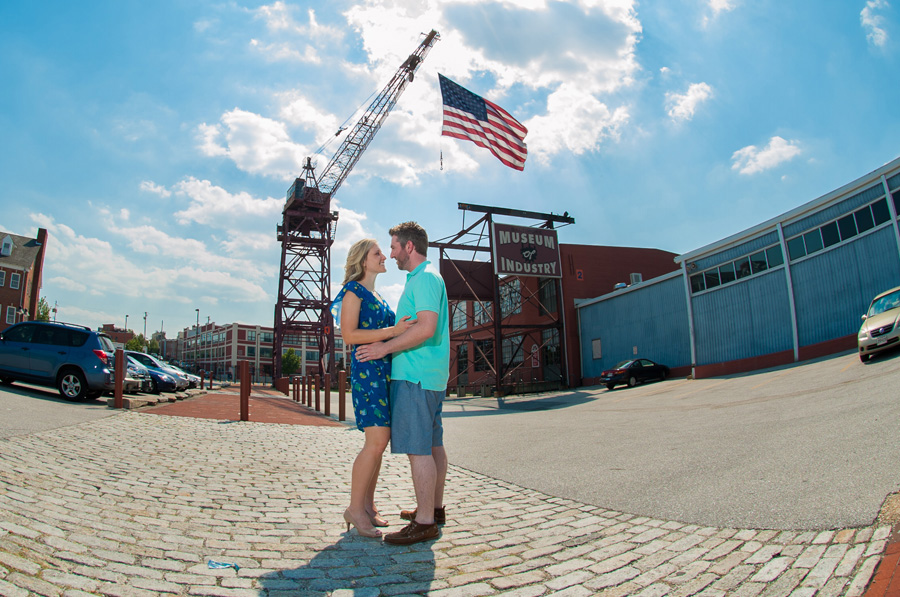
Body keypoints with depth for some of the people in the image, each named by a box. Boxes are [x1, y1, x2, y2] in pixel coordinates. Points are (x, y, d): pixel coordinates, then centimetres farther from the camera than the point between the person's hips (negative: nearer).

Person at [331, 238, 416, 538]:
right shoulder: (354, 290, -3)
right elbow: (349, 335, -14)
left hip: (384, 371, 9)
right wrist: (391, 331, -19)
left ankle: (368, 505, 16)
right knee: (377, 440, -13)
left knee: (379, 440, 7)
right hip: (366, 369, -9)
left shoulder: (376, 295, 23)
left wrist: (402, 329, 16)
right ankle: (355, 508, -1)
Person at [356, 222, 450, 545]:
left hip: (415, 375, -11)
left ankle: (424, 522, -2)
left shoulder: (424, 278, -12)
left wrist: (385, 348, -16)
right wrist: (387, 343, 24)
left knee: (417, 448, -8)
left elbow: (426, 328, -23)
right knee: (432, 444, 15)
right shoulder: (426, 278, 21)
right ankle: (435, 508, 25)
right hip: (432, 374, 11)